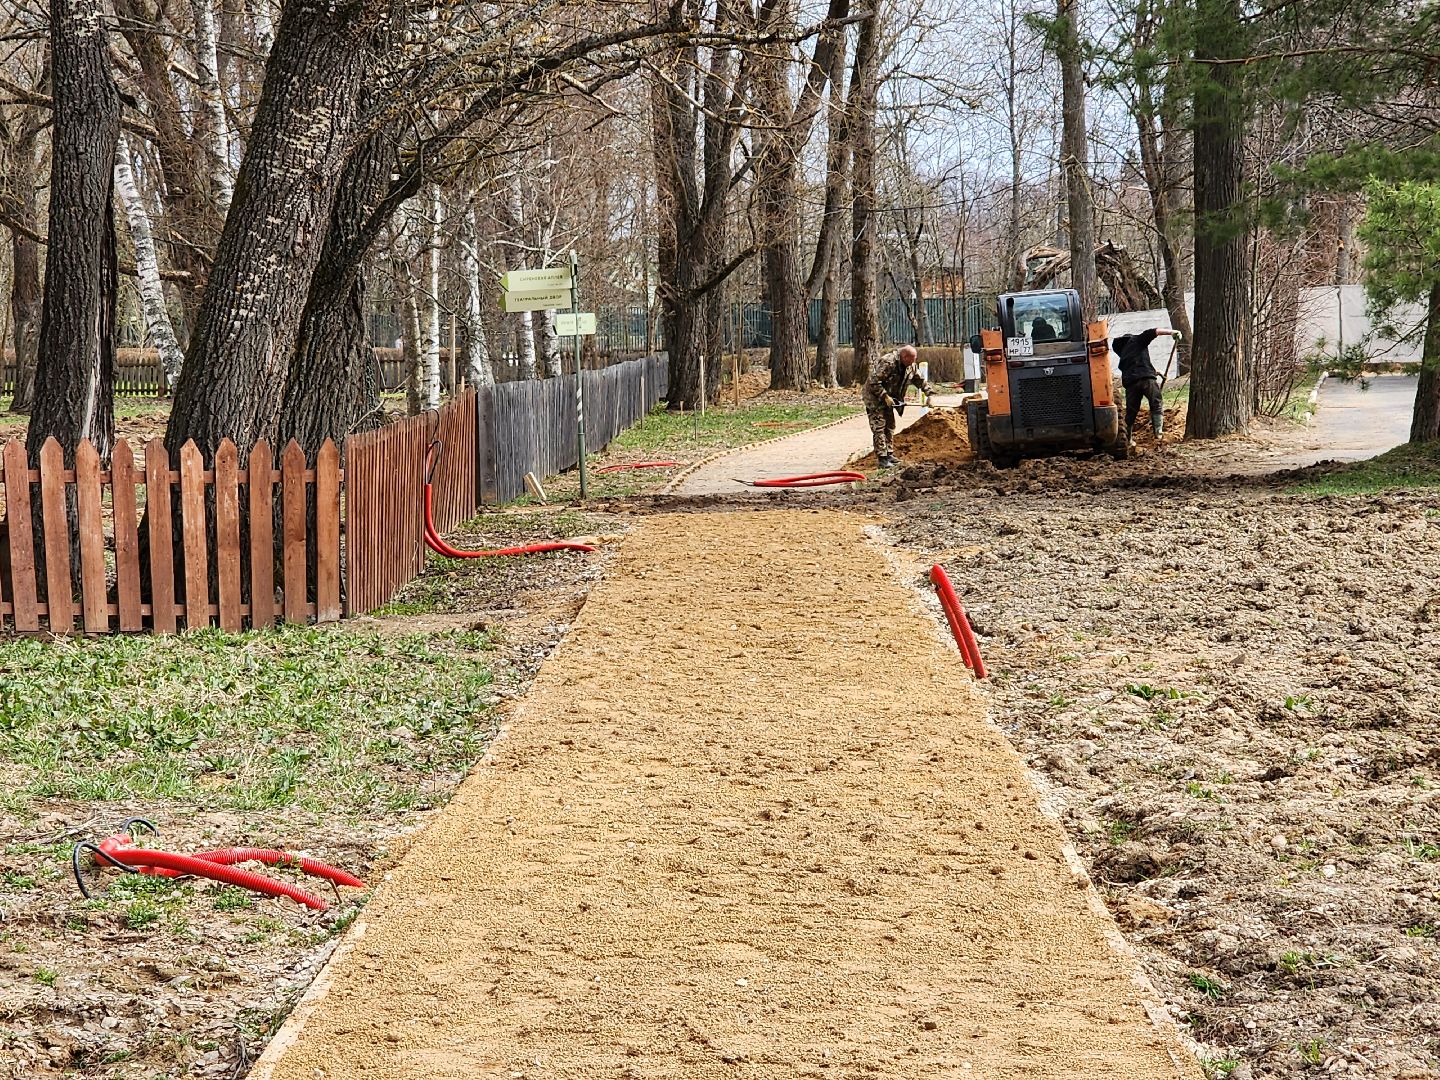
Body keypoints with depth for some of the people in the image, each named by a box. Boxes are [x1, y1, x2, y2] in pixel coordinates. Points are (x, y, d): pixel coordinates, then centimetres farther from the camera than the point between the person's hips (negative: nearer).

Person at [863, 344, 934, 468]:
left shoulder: (911, 365, -3)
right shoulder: (888, 363, -29)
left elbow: (920, 380, 9)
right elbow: (874, 381, -29)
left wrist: (929, 393, -3)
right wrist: (885, 397, -29)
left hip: (888, 399, 9)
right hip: (874, 398, -9)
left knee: (890, 426, 11)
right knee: (879, 427, -10)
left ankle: (889, 455, 19)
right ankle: (882, 458, -11)